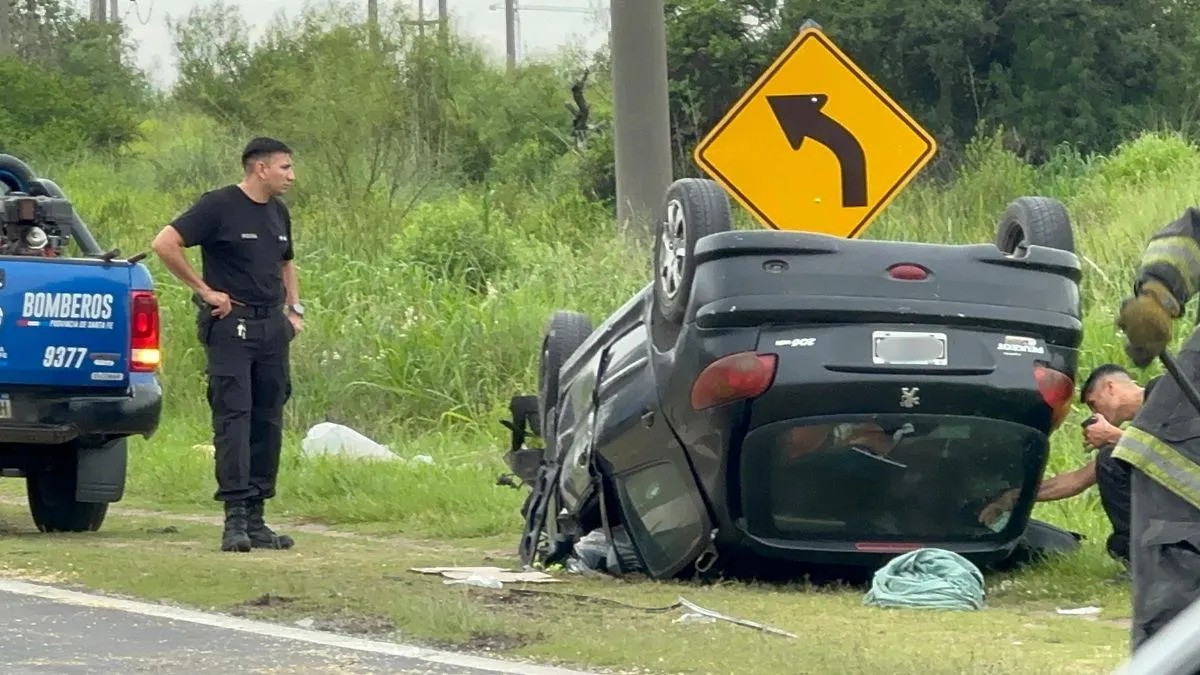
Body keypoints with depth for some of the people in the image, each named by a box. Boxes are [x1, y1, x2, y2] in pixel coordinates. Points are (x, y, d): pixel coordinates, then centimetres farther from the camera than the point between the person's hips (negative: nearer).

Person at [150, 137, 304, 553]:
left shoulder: (279, 213, 16)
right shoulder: (218, 206, -8)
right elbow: (165, 244, -14)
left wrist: (294, 308, 17)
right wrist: (204, 290, -12)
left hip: (273, 327, 7)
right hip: (230, 326, -7)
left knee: (268, 421, 7)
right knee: (233, 417, -10)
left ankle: (256, 518, 12)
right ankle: (235, 517, -13)